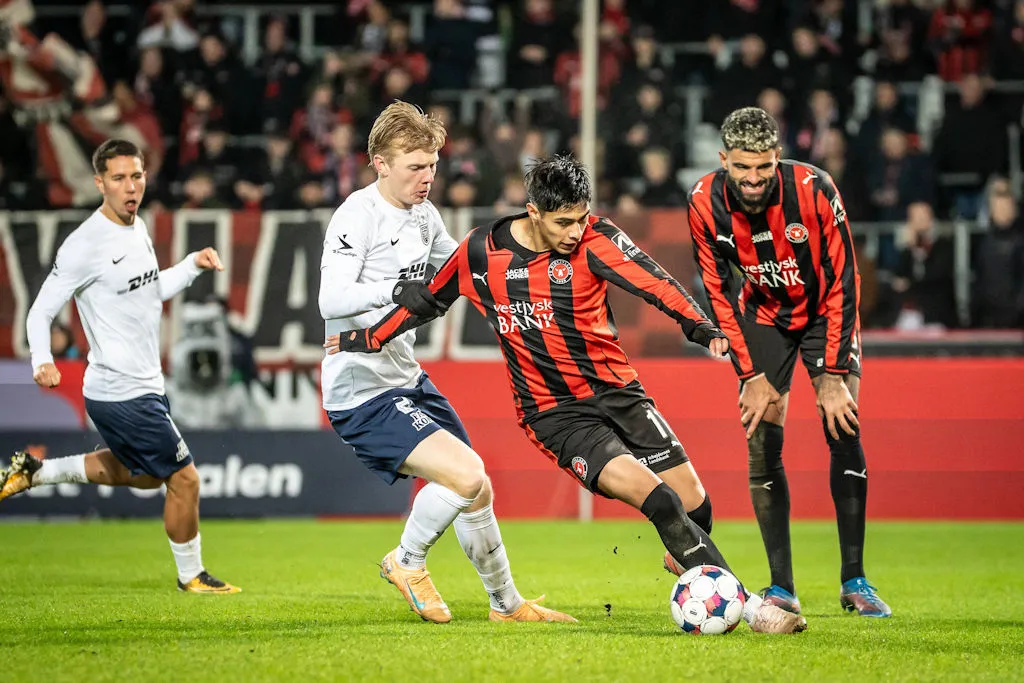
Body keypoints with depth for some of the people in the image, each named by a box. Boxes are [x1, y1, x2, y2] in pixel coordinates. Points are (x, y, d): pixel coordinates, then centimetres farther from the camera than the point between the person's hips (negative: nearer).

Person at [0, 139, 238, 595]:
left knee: (141, 474, 27)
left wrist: (194, 264, 7)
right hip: (124, 394, -9)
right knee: (184, 477, -2)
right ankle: (191, 575, 18)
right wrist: (41, 361, -31)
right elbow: (41, 310, -15)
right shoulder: (84, 245, -19)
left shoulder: (138, 228, 7)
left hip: (143, 385, 9)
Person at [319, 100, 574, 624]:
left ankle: (507, 604, 33)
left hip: (408, 381, 9)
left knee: (475, 489, 15)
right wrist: (393, 291, -42)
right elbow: (330, 301, -28)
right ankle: (408, 562, 3)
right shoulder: (357, 216, -16)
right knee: (466, 477, -22)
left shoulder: (423, 214, 10)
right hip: (362, 391, -9)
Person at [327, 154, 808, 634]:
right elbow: (429, 300, 12)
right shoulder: (479, 254, -7)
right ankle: (746, 605, -16)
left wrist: (698, 325, -44)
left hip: (616, 391, 2)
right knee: (658, 499, -22)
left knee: (695, 504, -3)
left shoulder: (593, 239, -11)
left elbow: (651, 282, -27)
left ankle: (682, 560, 35)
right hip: (553, 414, -2)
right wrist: (368, 339, 18)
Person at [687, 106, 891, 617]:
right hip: (763, 315, 2)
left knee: (844, 432, -13)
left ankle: (853, 580, -5)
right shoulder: (705, 203, -20)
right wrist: (752, 376, -16)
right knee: (762, 444, -9)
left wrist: (833, 374, -24)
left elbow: (842, 281, -21)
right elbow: (719, 293, -11)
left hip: (825, 312, -2)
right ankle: (781, 588, -4)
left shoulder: (814, 189, -28)